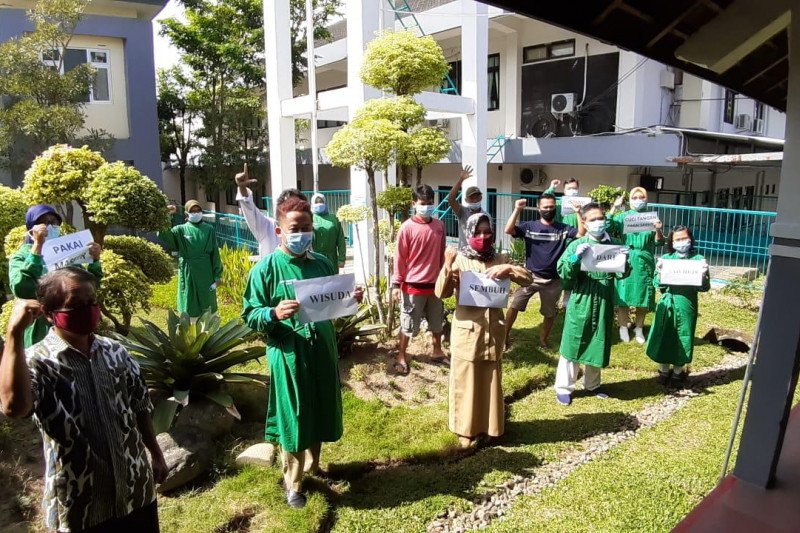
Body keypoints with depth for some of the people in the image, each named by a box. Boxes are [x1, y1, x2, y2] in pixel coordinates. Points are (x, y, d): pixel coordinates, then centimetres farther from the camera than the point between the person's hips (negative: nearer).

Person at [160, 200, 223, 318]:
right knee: (189, 306, 6)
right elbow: (164, 235, -16)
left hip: (206, 273, 0)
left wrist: (217, 275, -1)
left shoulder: (209, 229, 2)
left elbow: (215, 253, 1)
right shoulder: (181, 230, 2)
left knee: (207, 305, 8)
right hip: (188, 273, 0)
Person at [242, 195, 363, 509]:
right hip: (288, 356, -5)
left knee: (320, 413, 18)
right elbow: (250, 315, -10)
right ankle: (292, 483, 28)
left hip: (323, 352, 5)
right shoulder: (266, 268, -9)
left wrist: (351, 299, -4)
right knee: (293, 419, 8)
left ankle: (311, 467, 41)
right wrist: (274, 314, -29)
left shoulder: (322, 264, 7)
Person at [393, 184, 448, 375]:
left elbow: (441, 255, 10)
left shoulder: (439, 226, 2)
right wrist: (397, 284, -10)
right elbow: (400, 258, -8)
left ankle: (437, 353, 36)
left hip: (435, 284, 5)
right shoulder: (407, 227, -11)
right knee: (408, 324, 6)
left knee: (437, 322, 18)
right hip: (413, 285, -5)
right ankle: (401, 357, 21)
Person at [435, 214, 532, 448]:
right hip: (467, 330, -3)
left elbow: (528, 279, 2)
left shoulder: (501, 259, 6)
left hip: (494, 330, 3)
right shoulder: (459, 261, -6)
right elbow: (441, 293, -14)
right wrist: (448, 266, -29)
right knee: (466, 381, 6)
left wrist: (508, 269, -16)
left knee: (491, 380, 14)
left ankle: (489, 426, 29)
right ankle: (467, 429, 20)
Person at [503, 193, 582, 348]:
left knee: (550, 313, 15)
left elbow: (582, 234, -15)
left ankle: (543, 340, 36)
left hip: (553, 280, 1)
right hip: (530, 276, -1)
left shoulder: (563, 229, -1)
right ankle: (504, 336, 12)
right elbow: (508, 230, -17)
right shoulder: (529, 226, -4)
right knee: (514, 306, -4)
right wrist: (517, 210, -25)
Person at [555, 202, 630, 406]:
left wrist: (624, 261, -13)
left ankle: (592, 384, 32)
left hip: (604, 302, 3)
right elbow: (563, 273, -9)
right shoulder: (577, 245, -5)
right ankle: (564, 387, 13)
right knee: (573, 343, 2)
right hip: (581, 301, -3)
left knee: (599, 344, 14)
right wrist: (575, 258, -25)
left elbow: (622, 274, 8)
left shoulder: (615, 244, 5)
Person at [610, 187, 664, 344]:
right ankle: (623, 328, 17)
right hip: (626, 260, -1)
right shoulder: (623, 216, 4)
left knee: (643, 297, 6)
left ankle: (639, 328, 22)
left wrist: (658, 230, -17)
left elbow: (658, 242, 3)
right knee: (624, 296, 2)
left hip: (645, 262, 1)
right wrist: (614, 207, -17)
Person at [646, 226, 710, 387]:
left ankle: (678, 372, 27)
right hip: (667, 304, 1)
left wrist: (703, 274, -21)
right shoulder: (665, 258, 2)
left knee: (683, 338, 9)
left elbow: (704, 287, -2)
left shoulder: (698, 259, -2)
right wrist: (659, 272, -19)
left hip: (686, 305, -1)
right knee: (663, 336, 8)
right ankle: (664, 371, 25)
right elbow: (657, 284, 0)